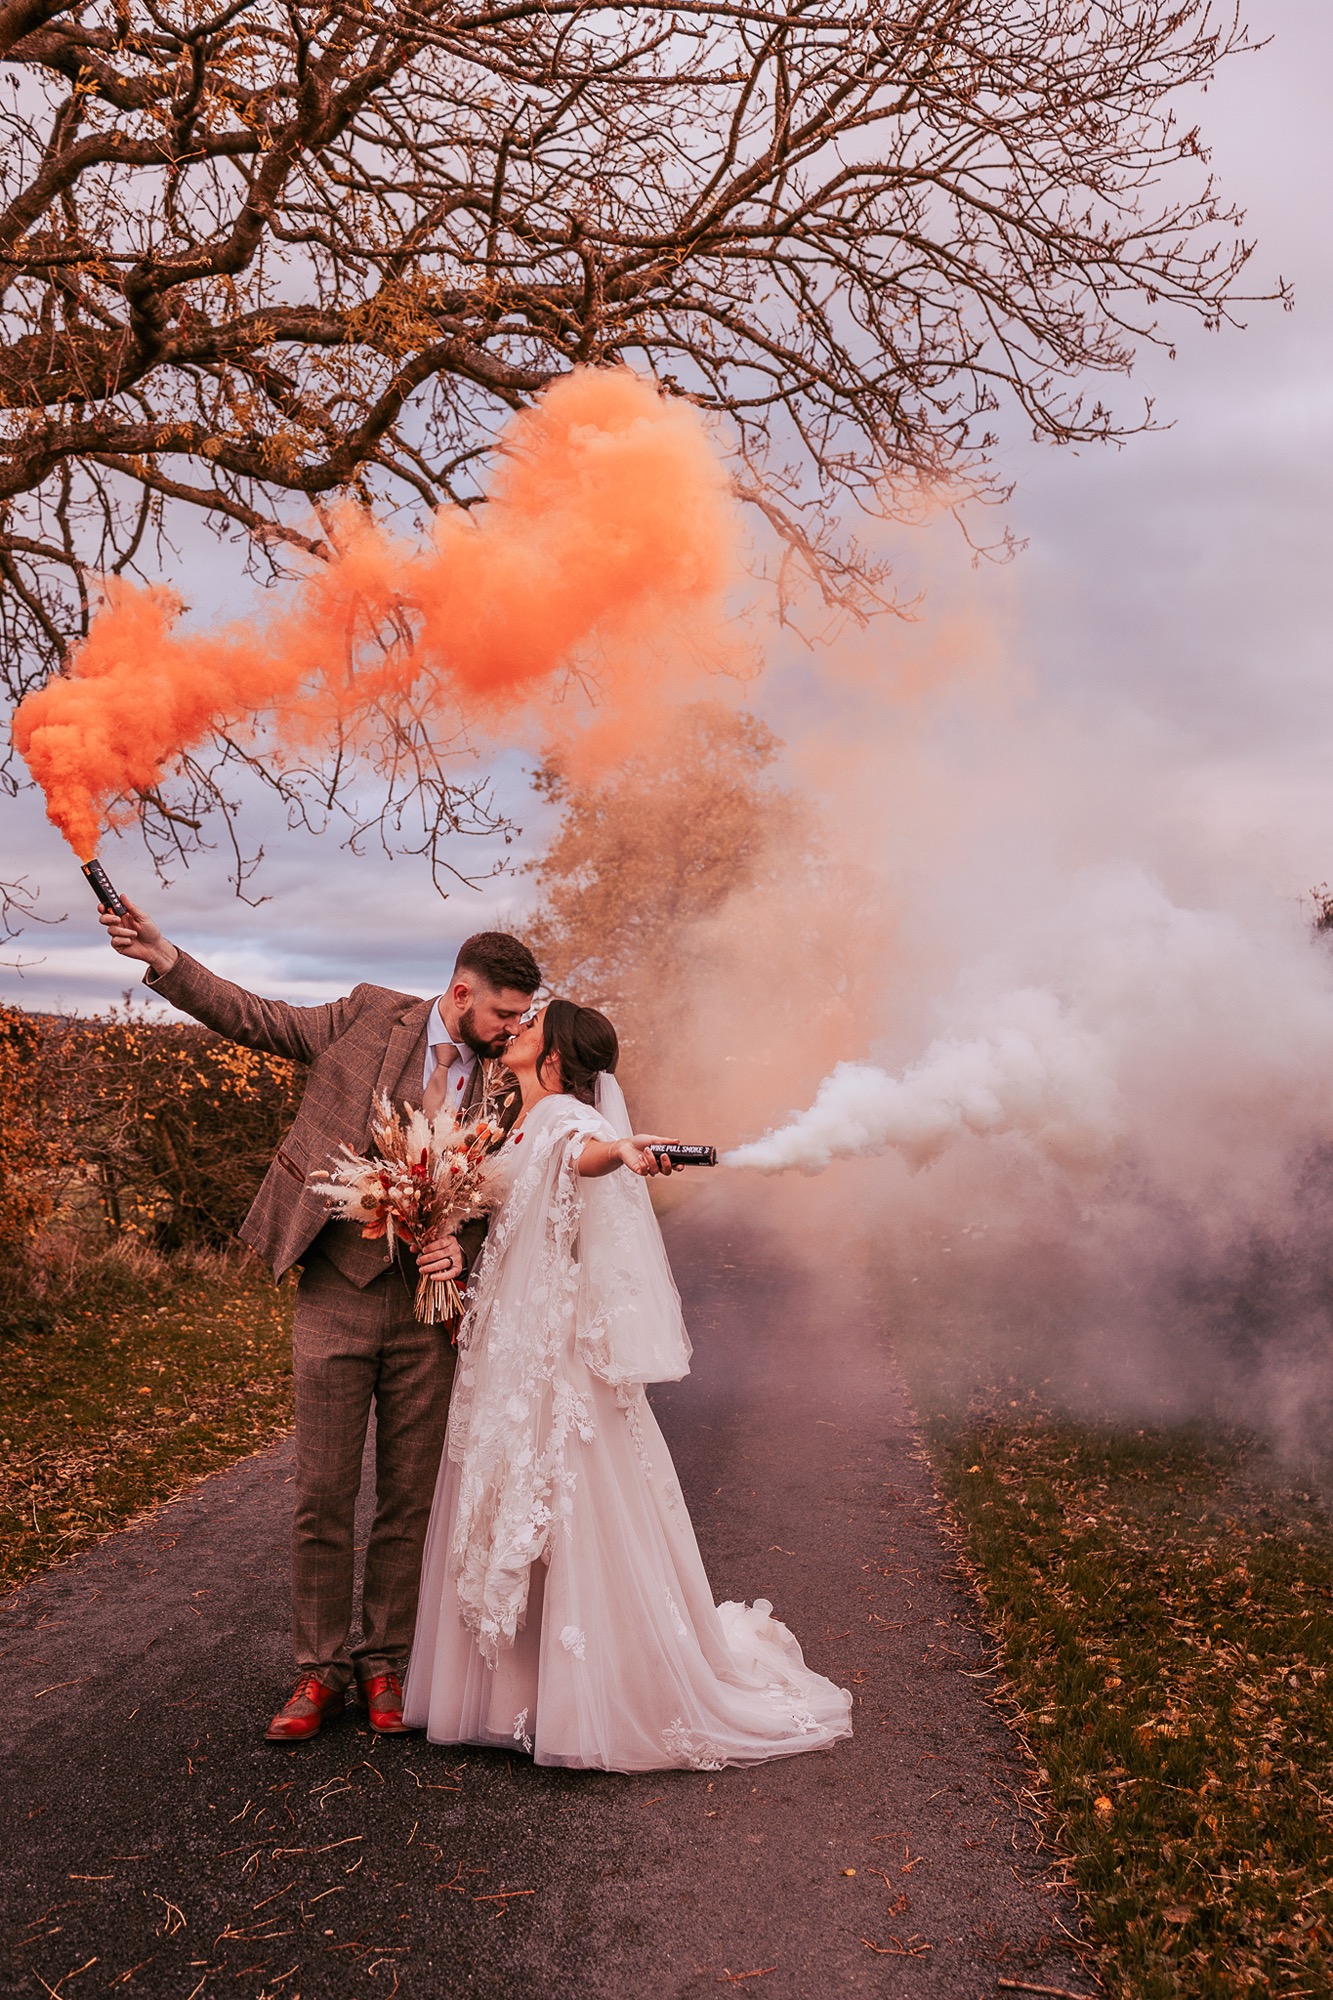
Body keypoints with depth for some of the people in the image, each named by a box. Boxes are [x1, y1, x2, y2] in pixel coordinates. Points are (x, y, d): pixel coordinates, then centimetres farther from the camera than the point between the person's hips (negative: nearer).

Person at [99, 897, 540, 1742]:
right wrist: (165, 959, -4)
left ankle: (386, 1663, 26)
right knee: (323, 1495, 5)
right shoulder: (370, 1015, 0)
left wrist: (464, 1246, -12)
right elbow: (259, 1019, 5)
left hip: (426, 1303, 2)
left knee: (410, 1497, 9)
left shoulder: (503, 1082, 5)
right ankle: (322, 1669, 21)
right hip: (337, 1292, -1)